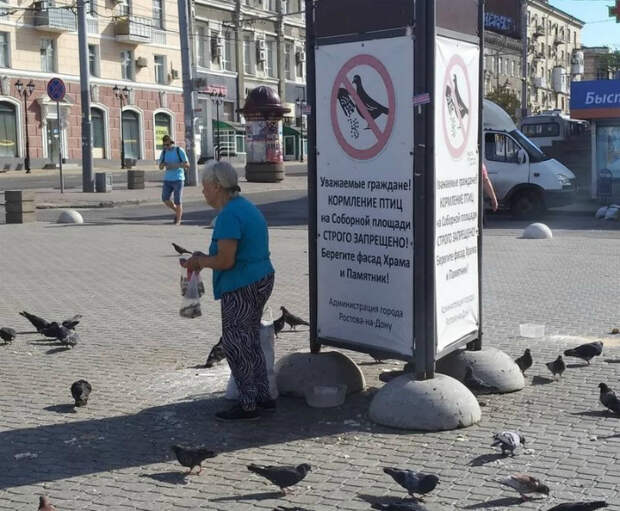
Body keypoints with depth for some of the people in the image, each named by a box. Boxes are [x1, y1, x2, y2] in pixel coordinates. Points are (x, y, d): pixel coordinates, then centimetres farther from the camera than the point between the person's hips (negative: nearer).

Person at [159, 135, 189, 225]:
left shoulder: (179, 151, -5)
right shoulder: (164, 152, 9)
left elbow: (187, 165, -8)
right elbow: (160, 167, 10)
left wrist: (174, 165, -21)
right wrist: (163, 164, -14)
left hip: (178, 179, -5)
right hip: (167, 179, 5)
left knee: (177, 201, -5)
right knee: (165, 199, -2)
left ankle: (178, 221, 4)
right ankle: (178, 211, 21)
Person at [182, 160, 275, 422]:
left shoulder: (229, 215, -20)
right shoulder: (246, 207, 12)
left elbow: (225, 261, -25)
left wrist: (200, 261, -6)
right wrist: (204, 258, 14)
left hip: (241, 289, -10)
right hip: (261, 281, 10)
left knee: (235, 344, 1)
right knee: (251, 341, 19)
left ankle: (248, 405, 8)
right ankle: (263, 397, 27)